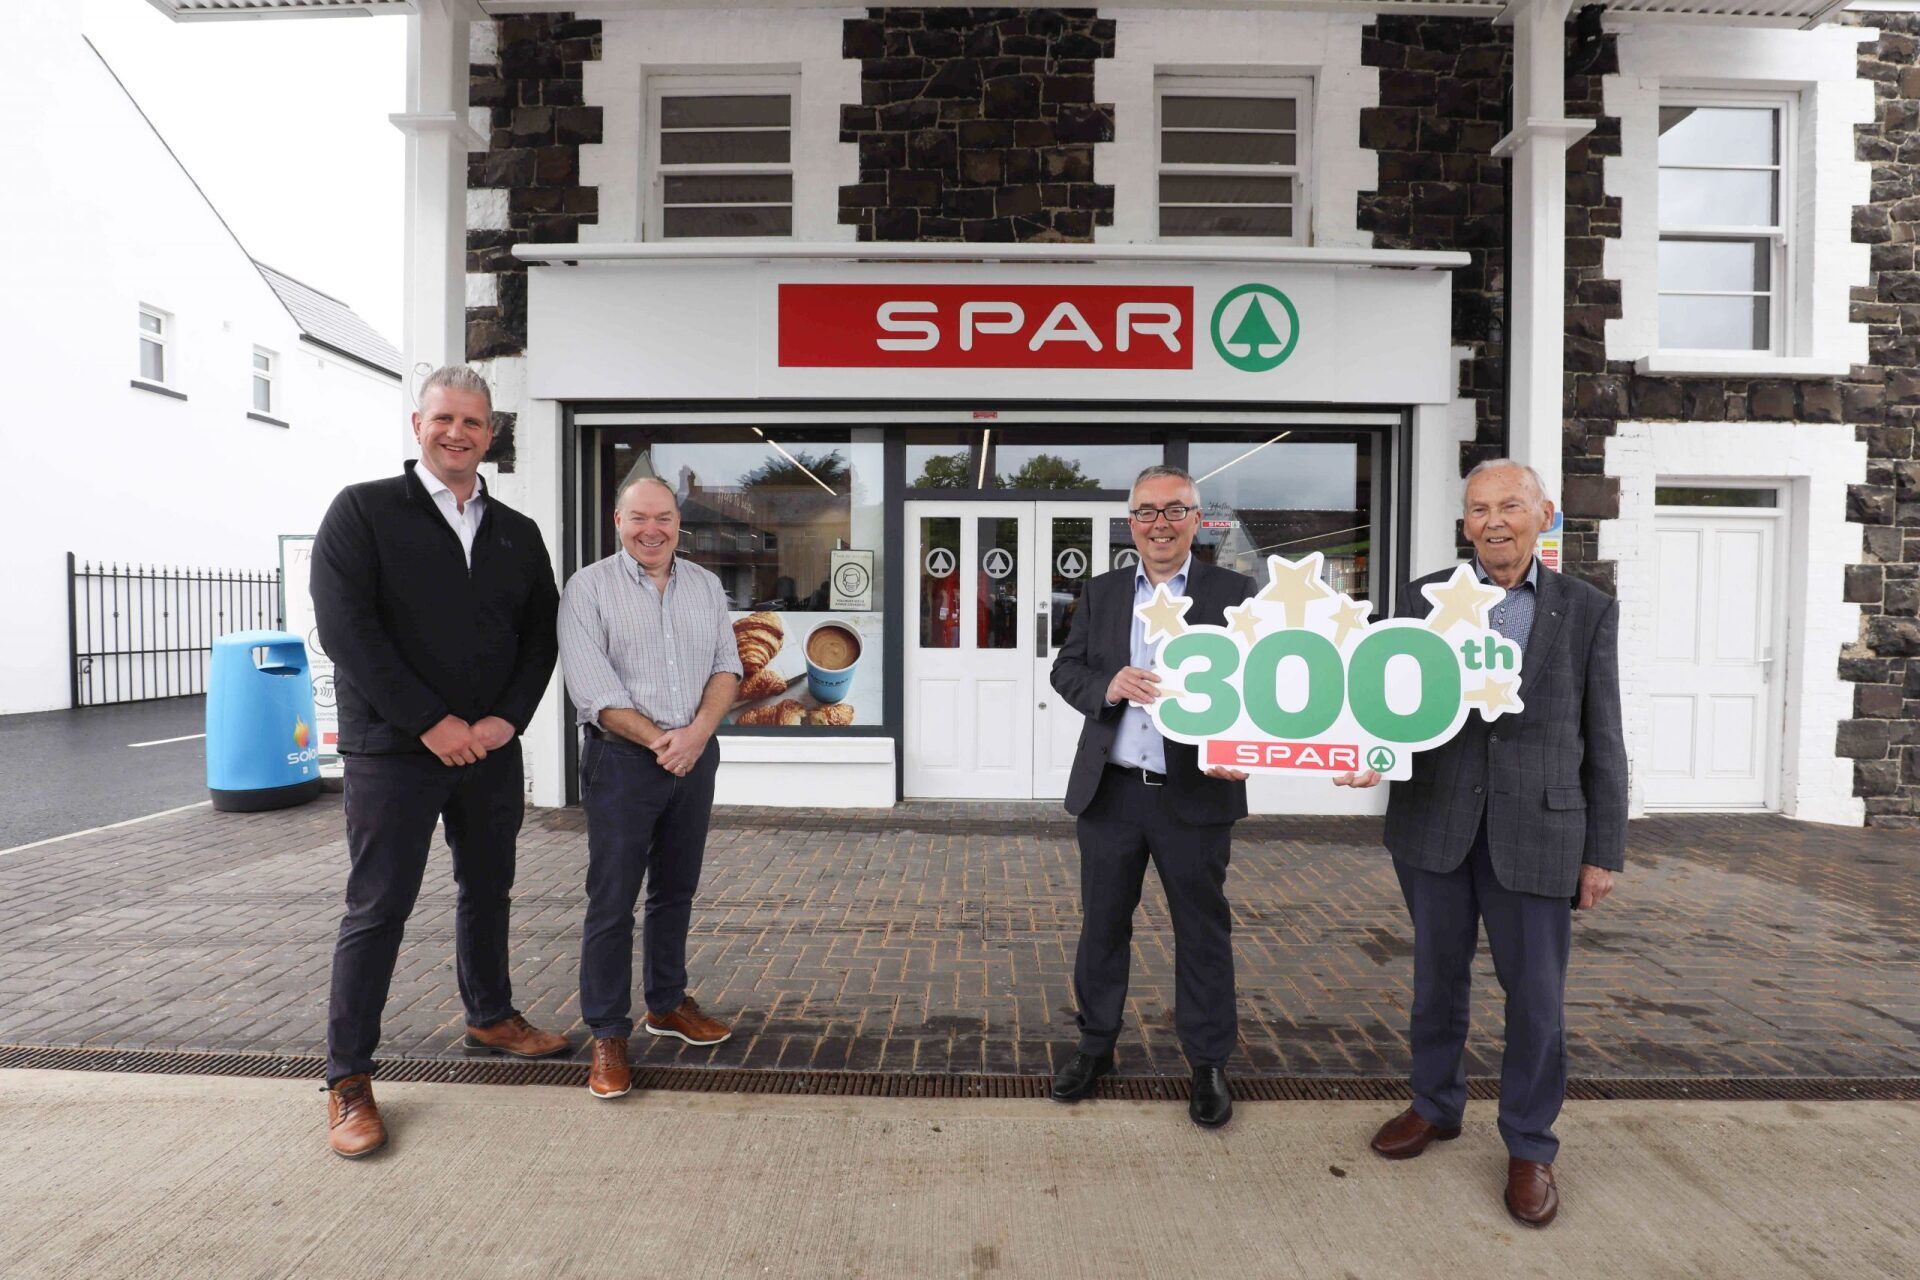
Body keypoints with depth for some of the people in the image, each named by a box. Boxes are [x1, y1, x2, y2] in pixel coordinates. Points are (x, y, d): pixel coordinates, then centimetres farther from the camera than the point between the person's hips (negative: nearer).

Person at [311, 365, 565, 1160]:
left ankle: (490, 1018, 35)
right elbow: (345, 628, -12)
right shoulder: (363, 511, -3)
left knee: (487, 891, 16)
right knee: (377, 909, 2)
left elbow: (540, 635, 7)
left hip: (491, 750, 5)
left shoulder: (518, 533, 10)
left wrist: (506, 719, -7)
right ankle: (347, 1079, 17)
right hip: (393, 751, -4)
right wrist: (432, 723, -16)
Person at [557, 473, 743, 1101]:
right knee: (612, 901, 2)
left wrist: (697, 733, -12)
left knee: (676, 890, 15)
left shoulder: (705, 586, 9)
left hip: (695, 757, 4)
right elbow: (592, 688, -11)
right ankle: (607, 1033, 16)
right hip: (623, 759, -4)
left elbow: (727, 666, 4)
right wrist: (659, 742, -13)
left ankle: (667, 1003, 32)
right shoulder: (588, 588, -4)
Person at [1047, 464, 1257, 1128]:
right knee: (1102, 924, 15)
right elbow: (1065, 669, 7)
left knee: (1203, 930, 11)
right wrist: (1106, 686, -15)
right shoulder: (1101, 593, 8)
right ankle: (1095, 1046, 34)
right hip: (1110, 792, 3)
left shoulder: (1234, 593, -1)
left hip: (1195, 796, -2)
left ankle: (1208, 1063, 31)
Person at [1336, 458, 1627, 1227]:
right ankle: (1436, 1105, 36)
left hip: (1534, 831, -1)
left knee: (1536, 996, 8)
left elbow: (1600, 741, 2)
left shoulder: (1588, 611, 1)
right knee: (1438, 976, 15)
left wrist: (1604, 852, 1)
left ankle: (1529, 1146, 29)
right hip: (1434, 825, 1)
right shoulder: (1423, 600, 1)